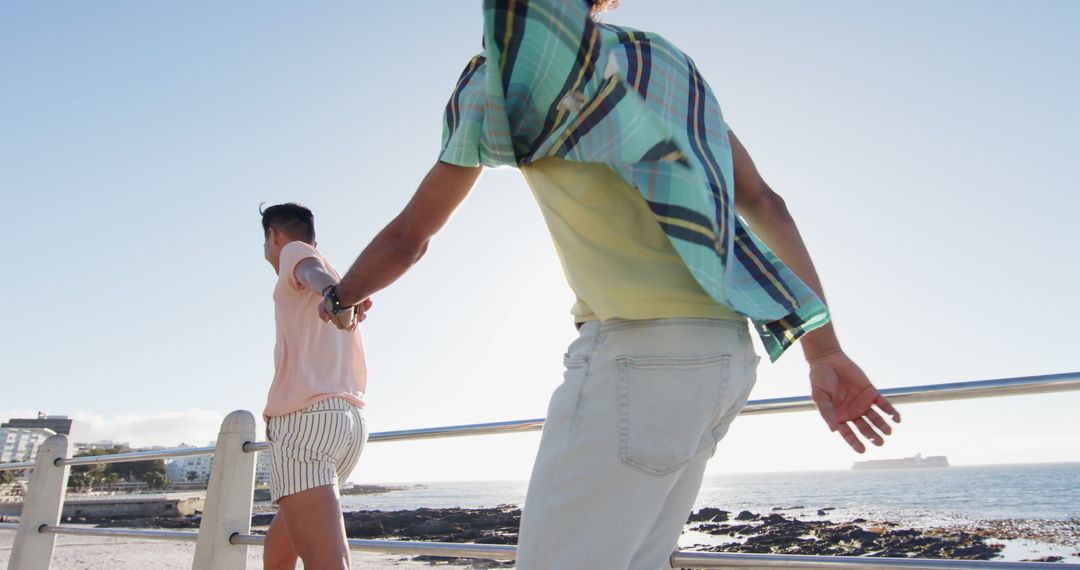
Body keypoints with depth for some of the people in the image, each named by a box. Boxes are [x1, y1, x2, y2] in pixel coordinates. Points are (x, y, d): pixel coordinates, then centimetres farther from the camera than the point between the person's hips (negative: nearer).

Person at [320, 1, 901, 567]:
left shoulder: (500, 74, 3)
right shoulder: (667, 63, 20)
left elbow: (408, 236, 10)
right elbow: (764, 203, 13)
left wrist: (340, 297, 30)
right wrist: (825, 352, 12)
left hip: (639, 353, -8)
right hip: (726, 356, 8)